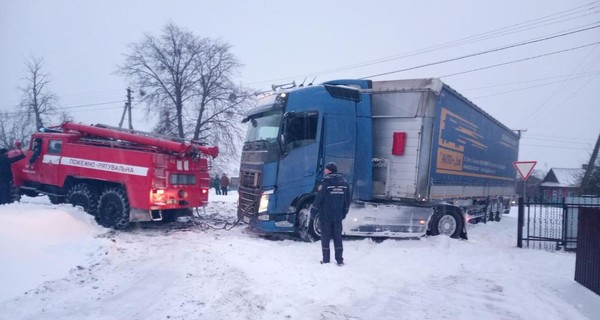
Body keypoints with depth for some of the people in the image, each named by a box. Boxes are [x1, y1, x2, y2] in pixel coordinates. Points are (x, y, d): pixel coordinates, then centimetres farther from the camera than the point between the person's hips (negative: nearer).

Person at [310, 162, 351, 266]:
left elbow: (318, 199, -12)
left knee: (325, 238, 4)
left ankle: (326, 260, 6)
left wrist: (313, 211, -1)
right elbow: (347, 200, 10)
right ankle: (340, 260, 12)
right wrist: (344, 213, 19)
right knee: (338, 237, 11)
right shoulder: (344, 182, 7)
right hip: (338, 216, 5)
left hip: (325, 216, -4)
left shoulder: (325, 182, -11)